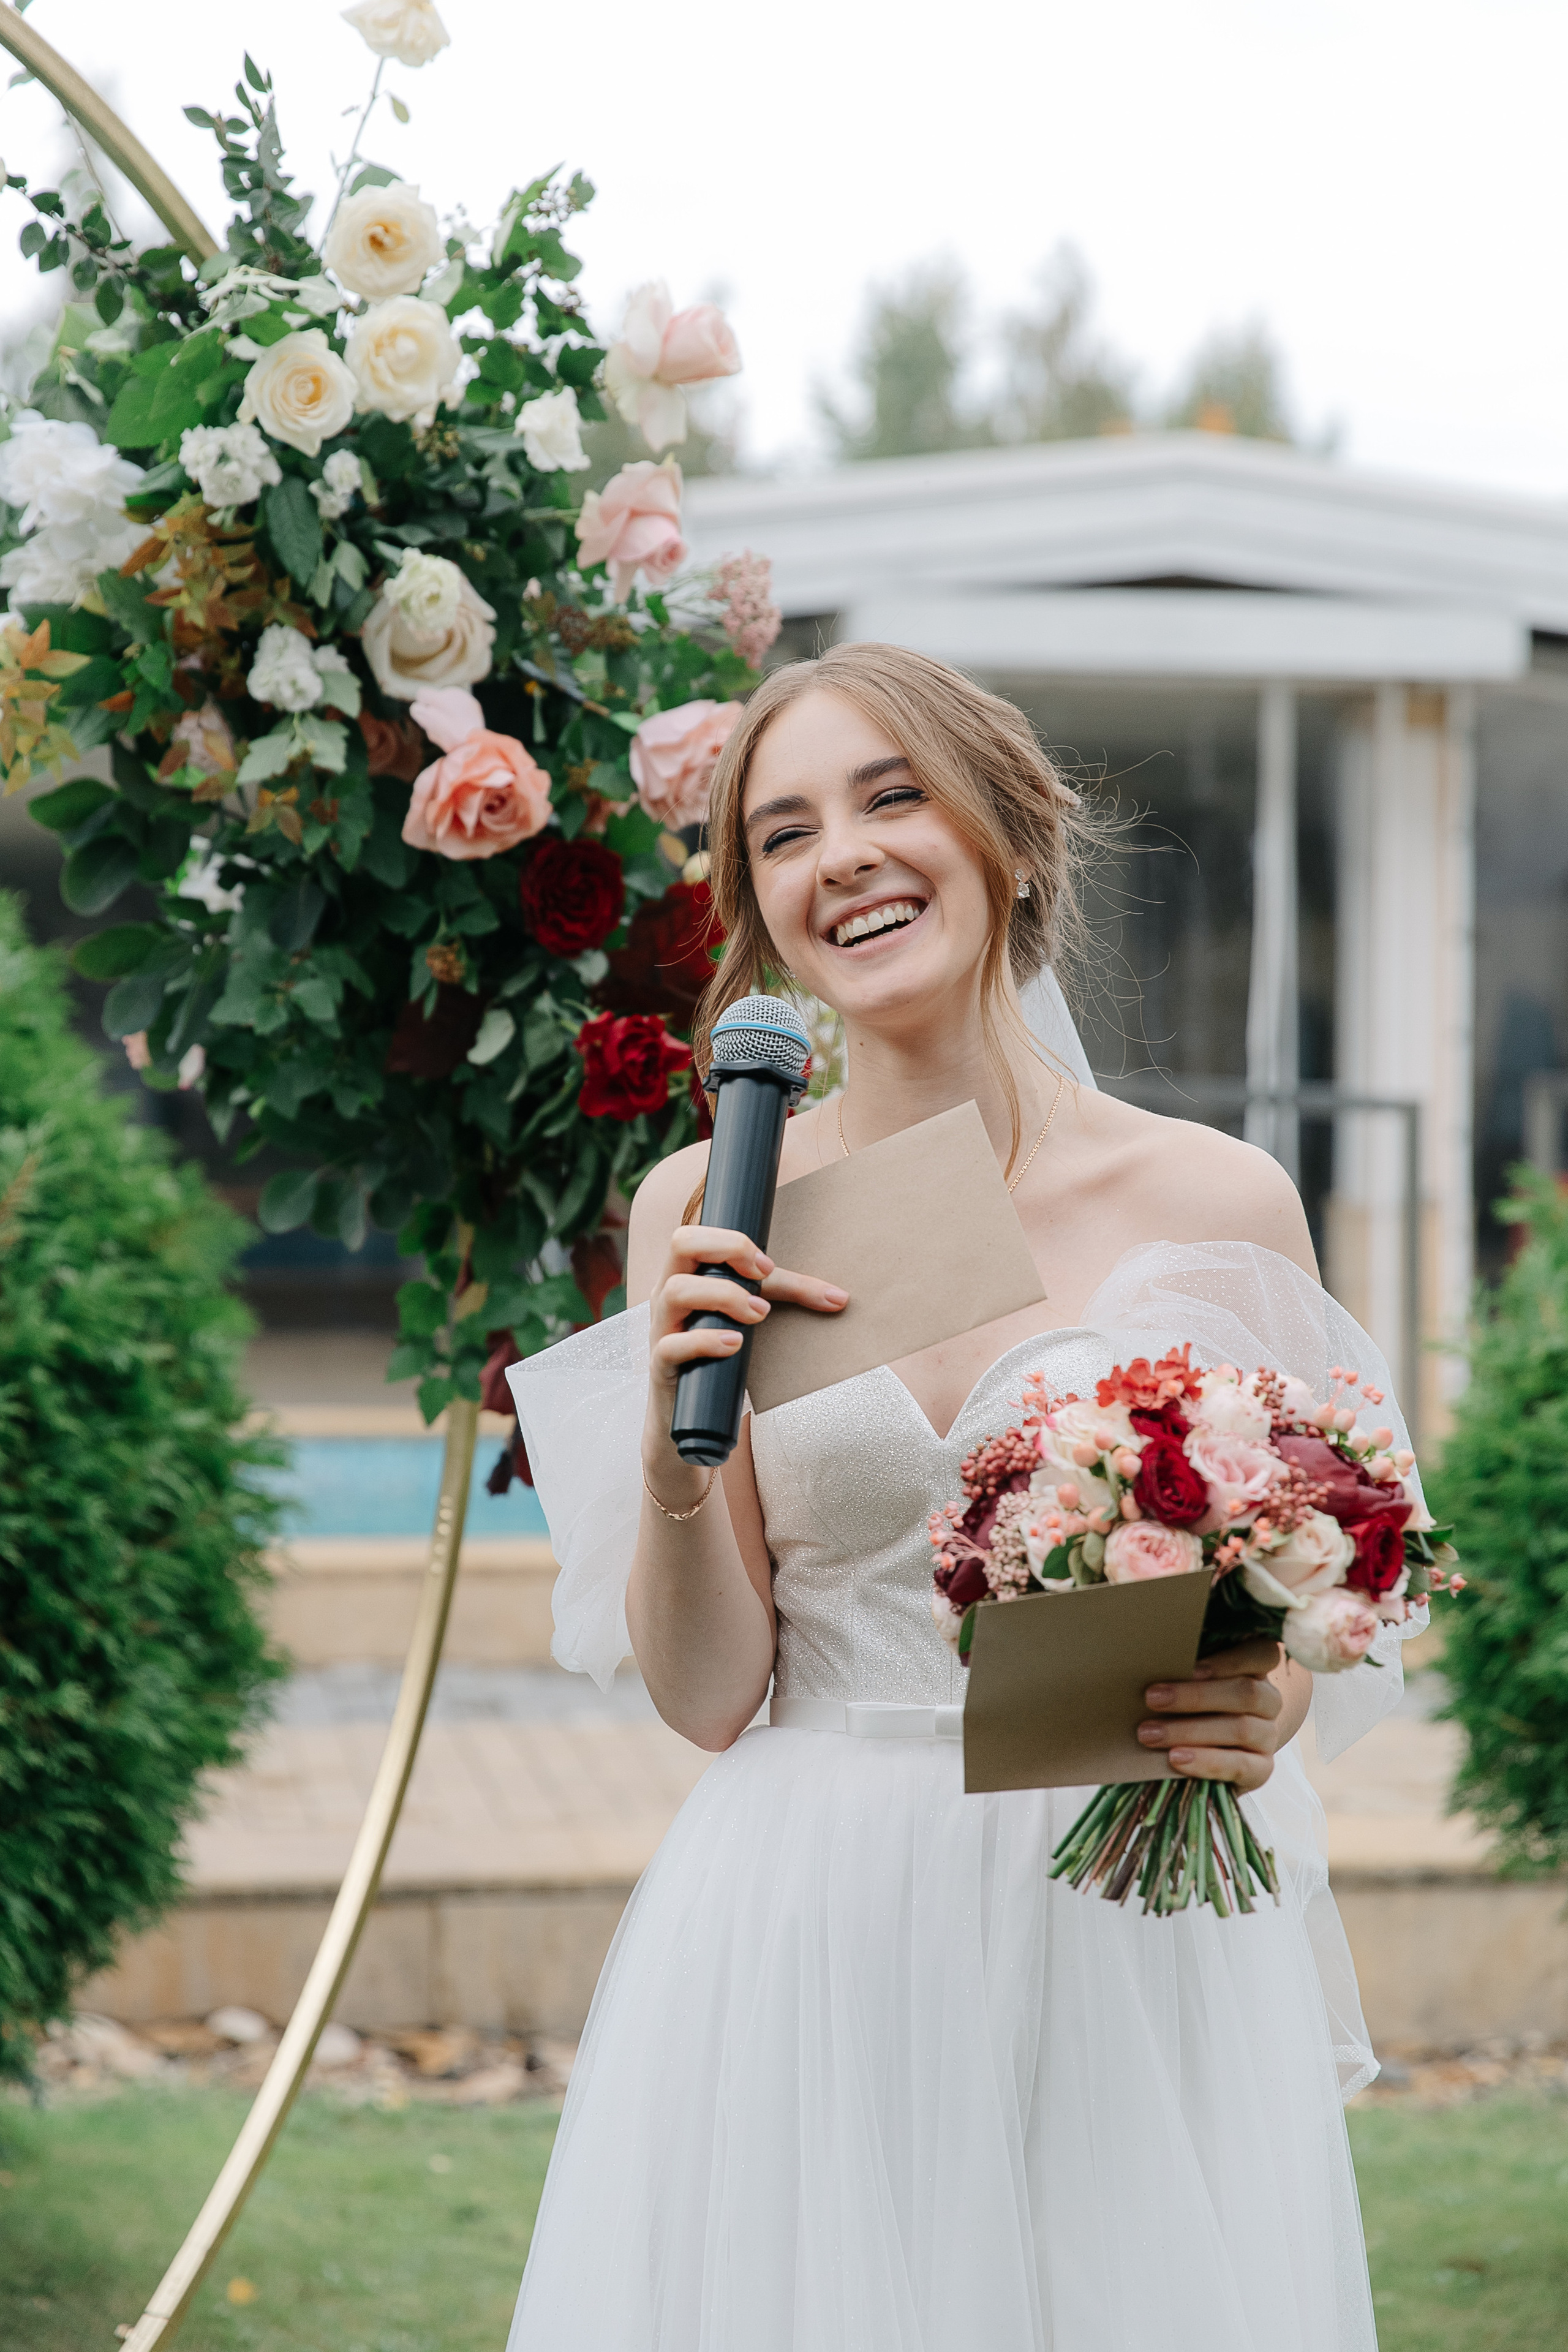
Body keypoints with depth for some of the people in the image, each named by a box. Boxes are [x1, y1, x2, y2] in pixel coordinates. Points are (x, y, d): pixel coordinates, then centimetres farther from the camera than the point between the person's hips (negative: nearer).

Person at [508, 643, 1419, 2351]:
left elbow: (1293, 1618, 10)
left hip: (1138, 1945, 0)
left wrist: (1259, 1711, -12)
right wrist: (674, 1453, -18)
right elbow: (707, 1694, 0)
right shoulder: (706, 1212, 1)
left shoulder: (1219, 1204, -1)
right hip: (807, 1947, 0)